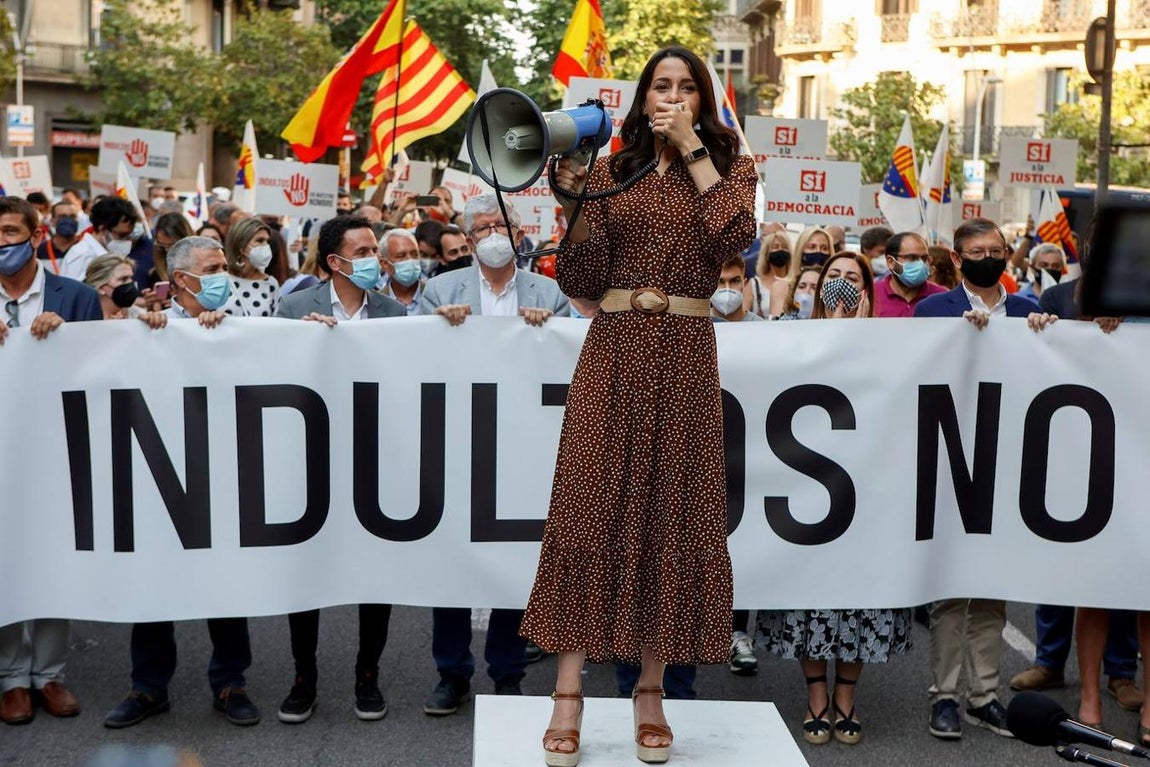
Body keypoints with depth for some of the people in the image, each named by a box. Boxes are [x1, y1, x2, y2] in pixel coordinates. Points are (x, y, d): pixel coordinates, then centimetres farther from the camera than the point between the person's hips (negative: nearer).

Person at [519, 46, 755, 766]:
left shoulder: (729, 165, 11)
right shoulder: (609, 172, 11)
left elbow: (736, 233, -12)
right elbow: (583, 281, 5)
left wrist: (693, 149, -6)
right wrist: (574, 200, -6)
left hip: (685, 356, 0)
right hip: (612, 352, 0)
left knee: (671, 511, 1)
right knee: (589, 505, -6)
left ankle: (651, 691, 10)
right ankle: (570, 692, -2)